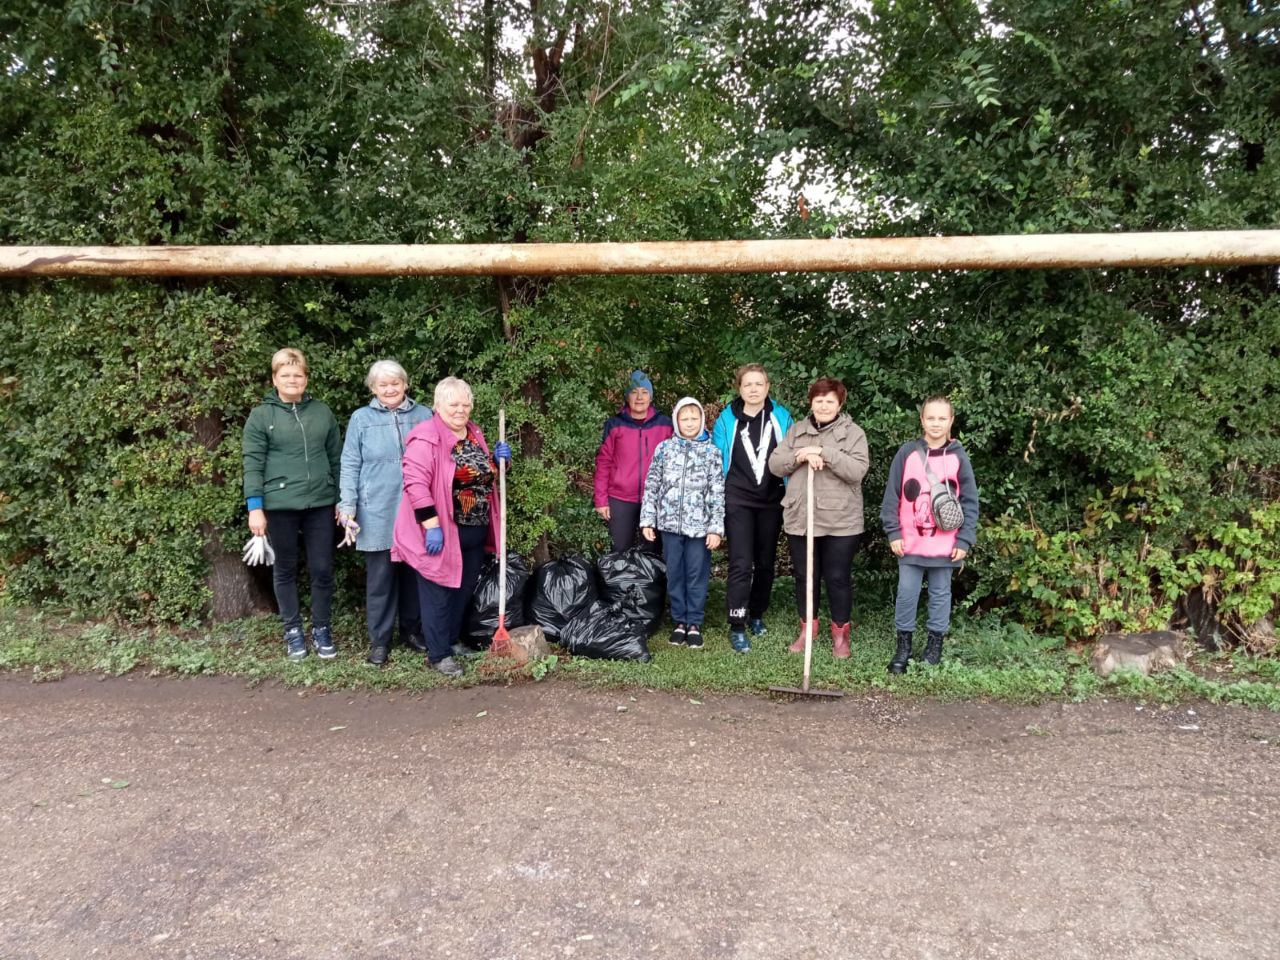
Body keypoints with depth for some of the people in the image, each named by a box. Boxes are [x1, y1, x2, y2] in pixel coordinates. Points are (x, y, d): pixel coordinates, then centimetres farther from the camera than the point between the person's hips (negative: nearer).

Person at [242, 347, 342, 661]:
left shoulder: (322, 412, 8)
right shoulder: (261, 415, -1)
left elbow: (336, 458, 11)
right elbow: (252, 464, -5)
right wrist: (255, 507, -11)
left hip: (320, 504, 2)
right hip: (279, 505, -2)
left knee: (322, 569, 6)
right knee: (285, 569, 10)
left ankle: (321, 628, 21)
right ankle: (293, 630, 23)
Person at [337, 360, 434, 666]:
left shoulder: (424, 416, 5)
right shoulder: (361, 419, 2)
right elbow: (350, 466, 1)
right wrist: (348, 509, -6)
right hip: (377, 514, -1)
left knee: (415, 573, 11)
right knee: (380, 578, 5)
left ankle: (412, 630, 27)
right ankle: (379, 640, 16)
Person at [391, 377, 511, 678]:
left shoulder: (475, 434, 10)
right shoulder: (426, 438, -15)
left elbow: (484, 475, 23)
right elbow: (416, 484, -23)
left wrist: (499, 460, 2)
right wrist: (432, 526, -26)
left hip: (474, 532, 8)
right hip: (441, 533, -8)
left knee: (464, 590, 18)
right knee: (438, 593, 2)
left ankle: (452, 640, 34)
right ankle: (438, 654, 11)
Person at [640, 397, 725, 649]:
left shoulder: (711, 451, 2)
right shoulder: (664, 448, 5)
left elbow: (717, 492, -1)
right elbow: (651, 486, 6)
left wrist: (716, 527, -6)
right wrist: (647, 520, 1)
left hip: (699, 524, -1)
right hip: (670, 523, 1)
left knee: (697, 575, 4)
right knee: (674, 575, 8)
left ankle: (694, 623, 14)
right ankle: (679, 621, 20)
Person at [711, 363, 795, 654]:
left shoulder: (782, 417, 2)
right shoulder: (726, 420, -1)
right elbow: (717, 461, 2)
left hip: (771, 501, 2)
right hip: (738, 501, -2)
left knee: (766, 562, 12)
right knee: (741, 564, -9)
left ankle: (757, 615, 29)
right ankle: (737, 627, -4)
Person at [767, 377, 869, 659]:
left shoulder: (853, 432, -2)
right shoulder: (796, 430, 9)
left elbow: (857, 471, -15)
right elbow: (775, 464, 2)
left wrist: (824, 452, -21)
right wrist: (800, 456, -16)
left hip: (841, 522, -3)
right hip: (800, 519, 3)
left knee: (837, 578, 5)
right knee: (804, 576, 12)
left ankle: (840, 632, 20)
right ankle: (807, 629, 28)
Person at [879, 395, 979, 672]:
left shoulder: (959, 456, -1)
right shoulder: (907, 452, -2)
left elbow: (970, 502, 1)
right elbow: (892, 495, 0)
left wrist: (965, 541, -5)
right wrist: (893, 533, -6)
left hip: (945, 544, 0)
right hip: (910, 543, 0)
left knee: (941, 594, 11)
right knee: (906, 594, 6)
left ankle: (935, 646, 24)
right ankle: (903, 646, 18)